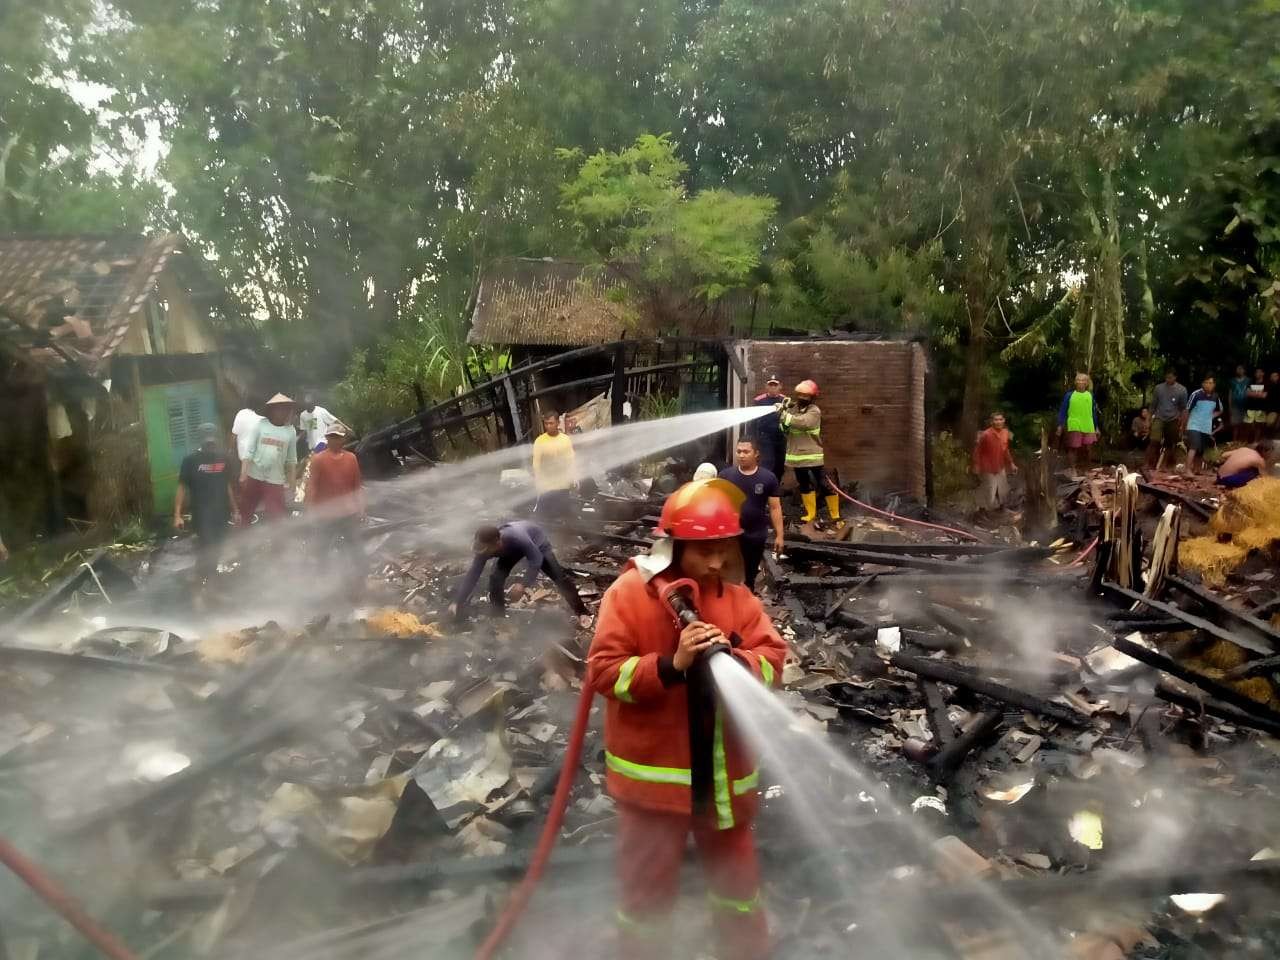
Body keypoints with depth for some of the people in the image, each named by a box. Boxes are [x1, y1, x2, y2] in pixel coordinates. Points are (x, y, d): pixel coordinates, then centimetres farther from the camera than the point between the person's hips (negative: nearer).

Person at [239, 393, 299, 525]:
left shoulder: (290, 431, 0)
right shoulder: (260, 425, -4)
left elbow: (291, 459, 6)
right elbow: (249, 451, -4)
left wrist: (292, 481, 6)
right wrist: (243, 474, -9)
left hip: (275, 480, 0)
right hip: (254, 476, 0)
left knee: (277, 515, -4)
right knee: (246, 511, 17)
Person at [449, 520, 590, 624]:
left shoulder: (517, 538, -50)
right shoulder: (484, 548, -34)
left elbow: (536, 560, -40)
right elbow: (472, 575, -26)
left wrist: (524, 585, -51)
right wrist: (456, 602, -31)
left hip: (537, 541, -4)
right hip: (511, 550, 4)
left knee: (558, 575, -5)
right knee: (496, 578, -13)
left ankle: (582, 613, 5)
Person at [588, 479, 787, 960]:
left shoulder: (737, 598, 0)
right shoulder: (628, 592, -12)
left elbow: (772, 662, -4)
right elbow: (603, 670, -15)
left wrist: (732, 658, -25)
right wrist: (671, 666, -27)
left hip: (725, 770, 4)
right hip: (651, 769, -3)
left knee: (737, 876, 21)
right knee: (648, 884, 12)